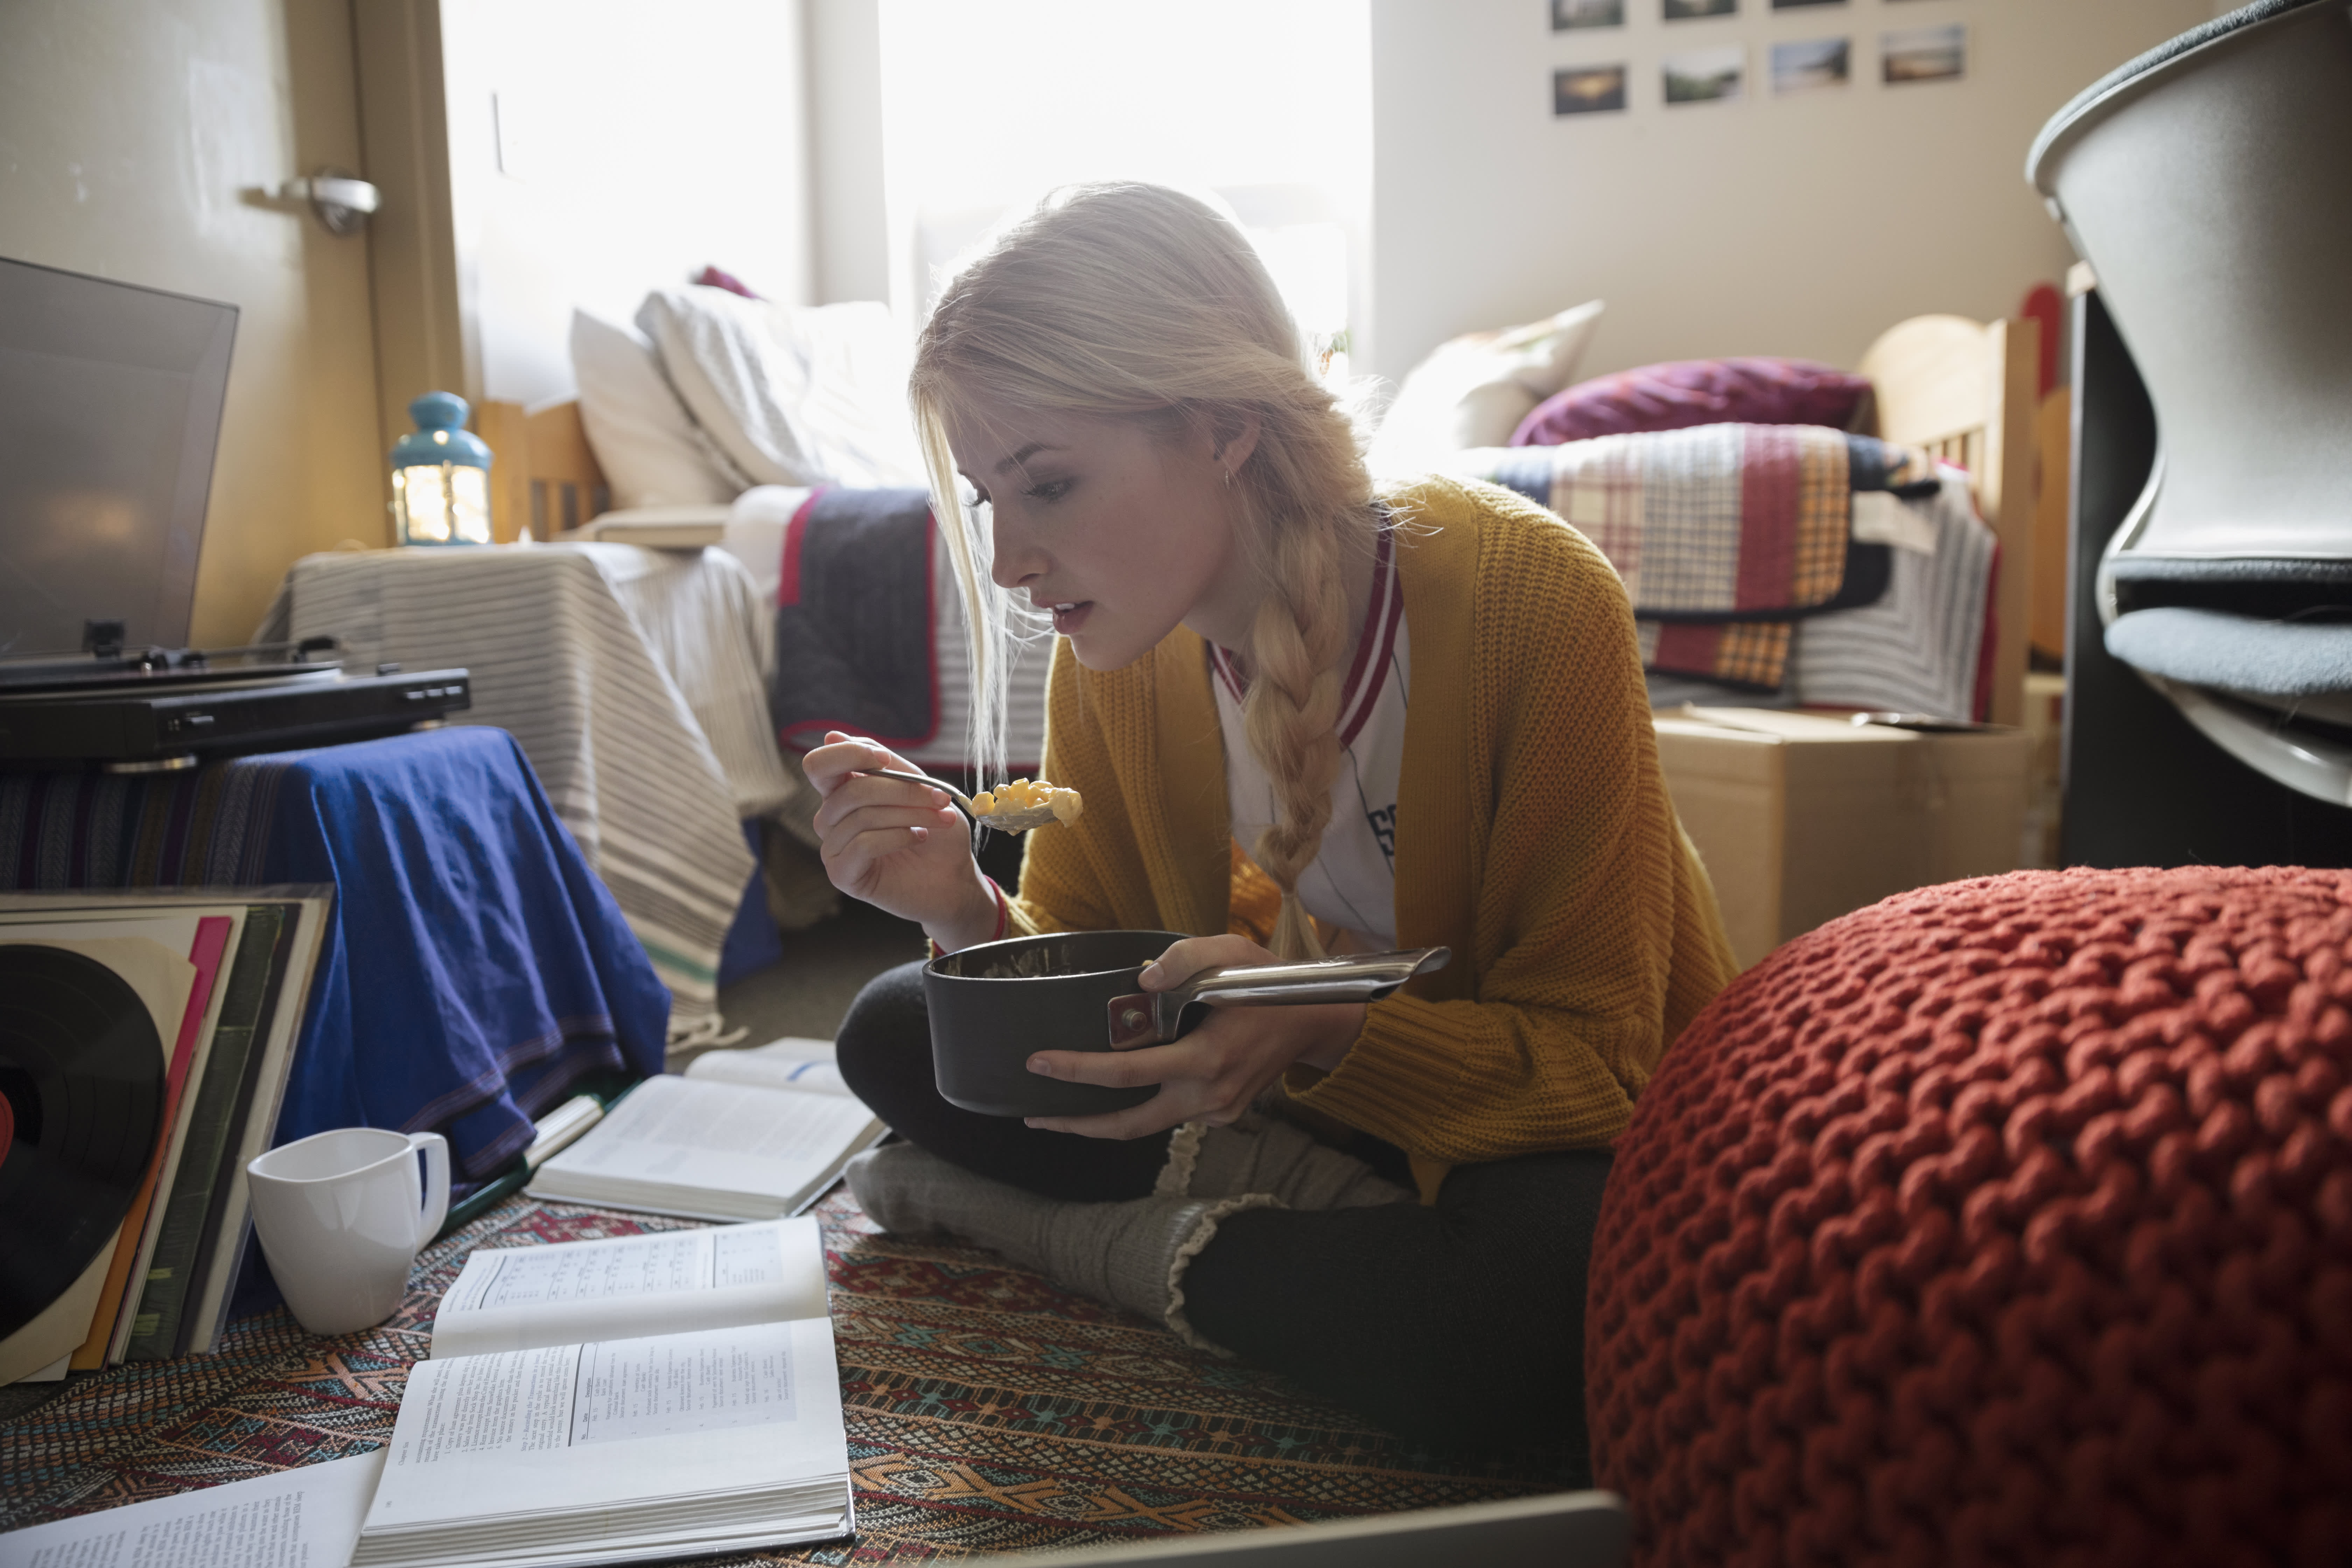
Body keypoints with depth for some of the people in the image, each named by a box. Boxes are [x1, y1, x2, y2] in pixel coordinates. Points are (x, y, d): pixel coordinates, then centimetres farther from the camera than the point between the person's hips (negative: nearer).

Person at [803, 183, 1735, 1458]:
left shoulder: (1526, 596, -26)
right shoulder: (1115, 652, -10)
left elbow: (1592, 1063, -22)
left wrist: (1323, 1034, -40)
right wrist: (971, 916, -24)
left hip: (1568, 1145, -4)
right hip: (1305, 1100, 5)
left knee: (1536, 1311, -39)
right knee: (894, 1034, -6)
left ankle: (1096, 1241, -13)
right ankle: (1340, 1213, -11)